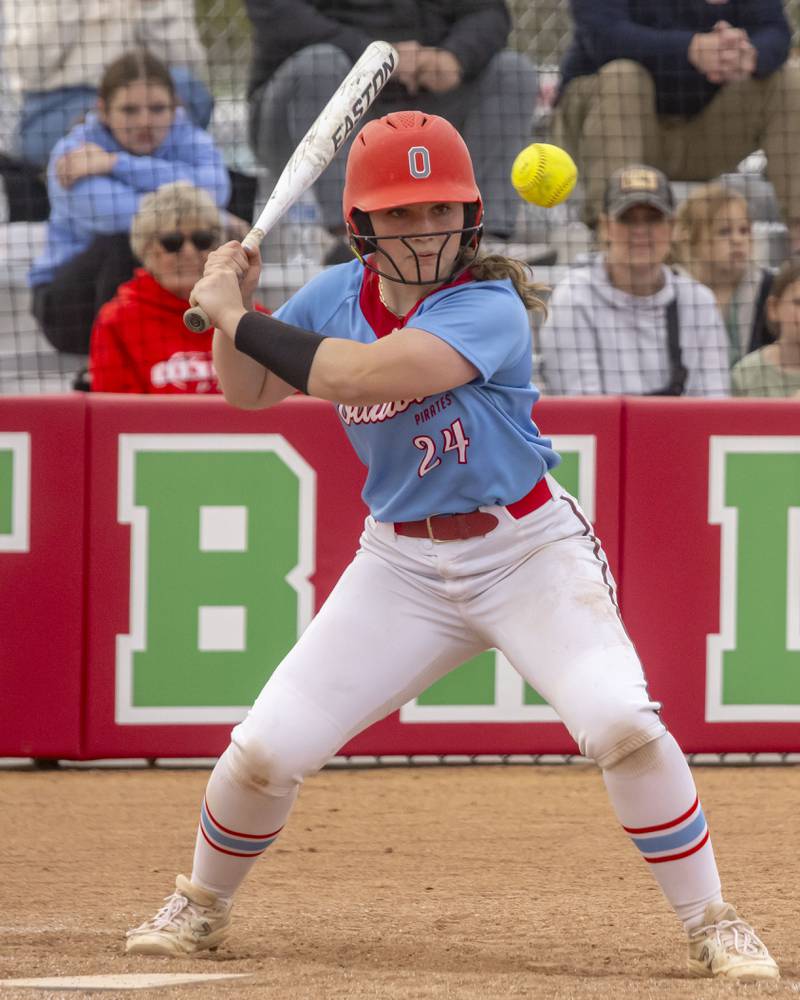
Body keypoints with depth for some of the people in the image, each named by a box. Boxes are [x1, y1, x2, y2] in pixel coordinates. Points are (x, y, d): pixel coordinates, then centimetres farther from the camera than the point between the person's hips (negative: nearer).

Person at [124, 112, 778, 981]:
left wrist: (240, 319, -25)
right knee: (266, 749, -4)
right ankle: (201, 905, 24)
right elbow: (249, 391, 14)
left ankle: (710, 925, -8)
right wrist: (231, 305, -5)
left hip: (528, 551, -4)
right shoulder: (337, 297, 1)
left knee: (621, 723, -24)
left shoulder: (489, 308, -19)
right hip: (402, 565, 4)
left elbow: (364, 375, -32)